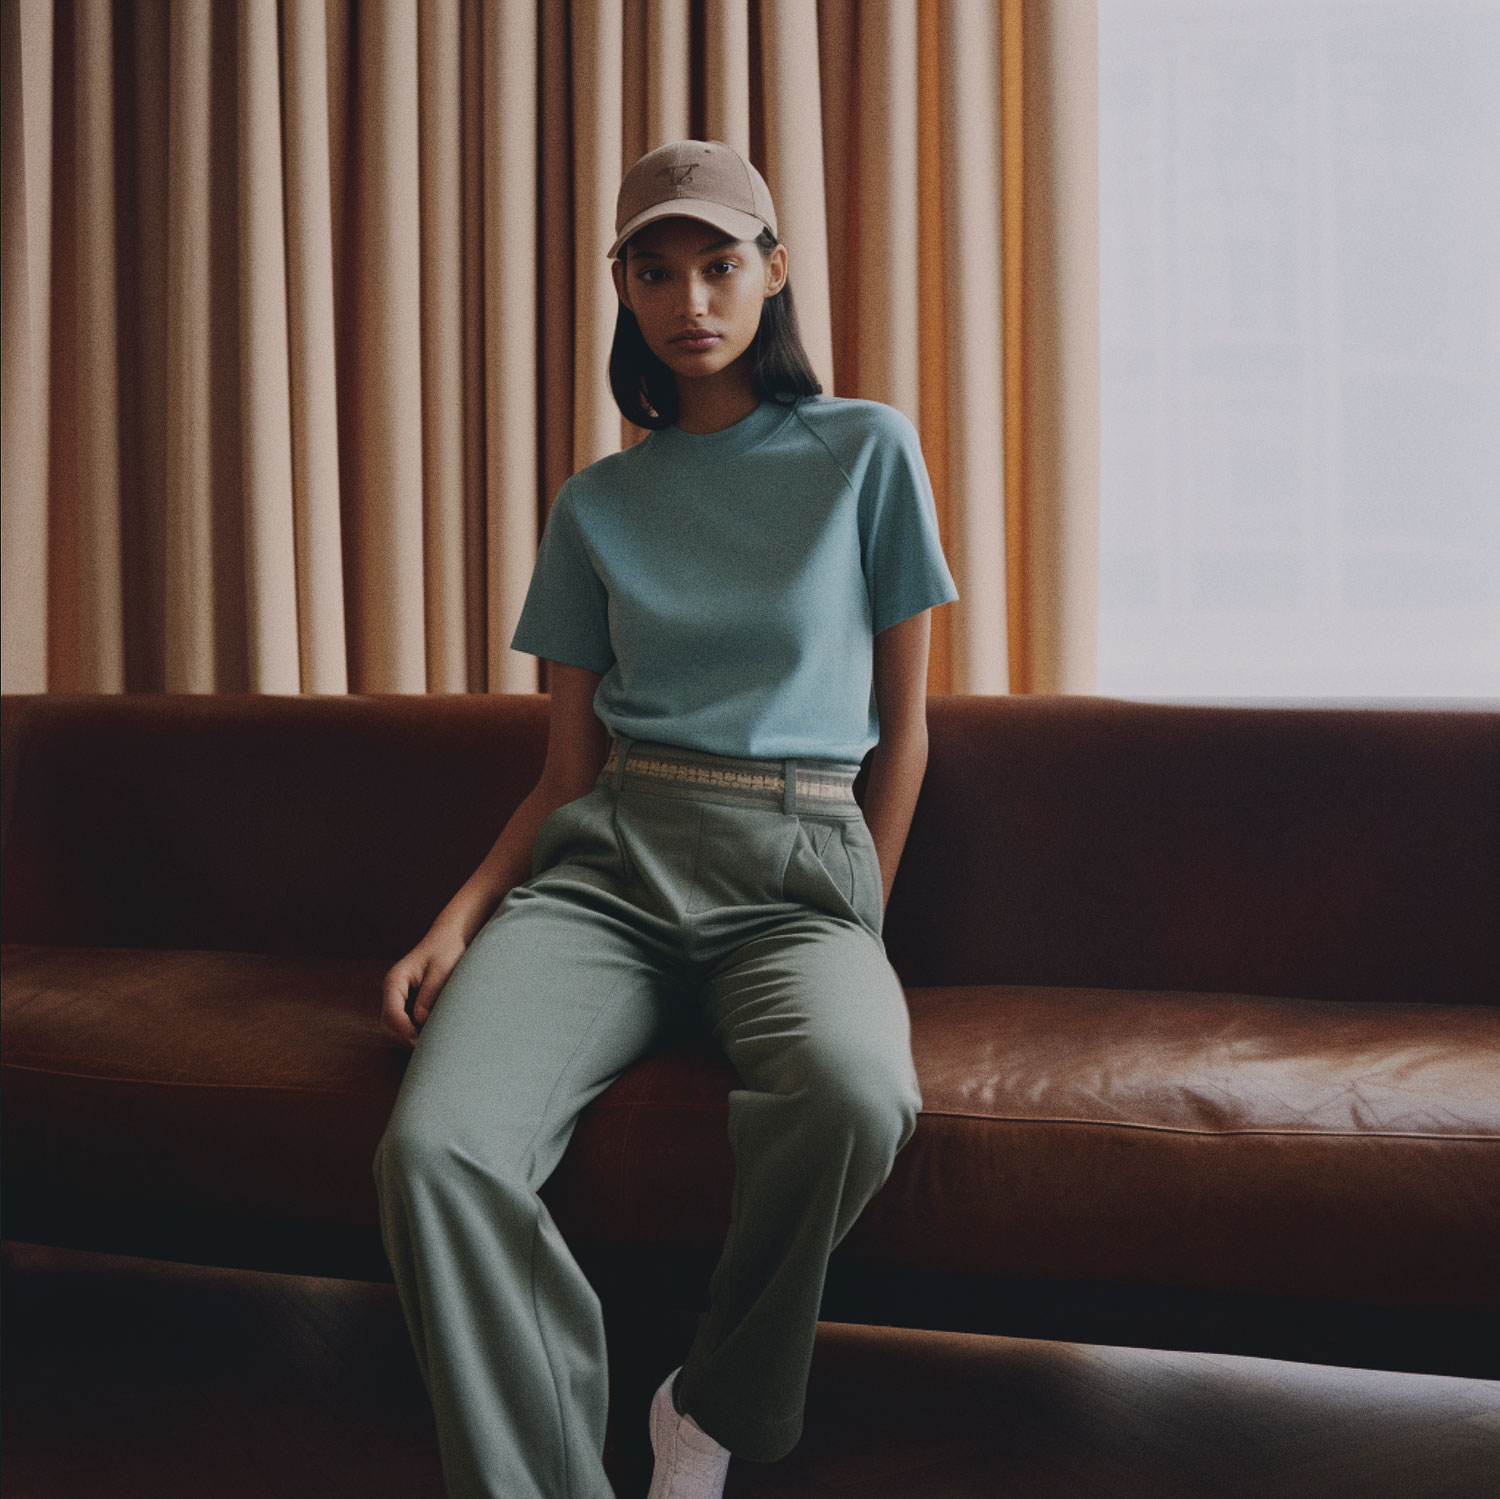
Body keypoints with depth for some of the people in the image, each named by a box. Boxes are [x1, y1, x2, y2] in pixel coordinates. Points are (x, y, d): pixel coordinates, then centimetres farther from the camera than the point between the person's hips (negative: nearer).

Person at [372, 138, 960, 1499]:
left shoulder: (868, 451, 11)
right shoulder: (596, 505, 17)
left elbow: (903, 724, 13)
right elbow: (568, 768, 15)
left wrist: (865, 924, 5)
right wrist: (459, 920, -1)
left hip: (799, 869, -1)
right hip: (608, 862, 2)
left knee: (855, 1094, -37)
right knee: (437, 1146, -29)